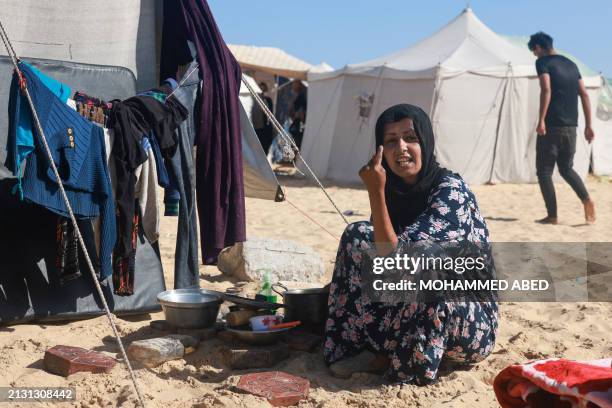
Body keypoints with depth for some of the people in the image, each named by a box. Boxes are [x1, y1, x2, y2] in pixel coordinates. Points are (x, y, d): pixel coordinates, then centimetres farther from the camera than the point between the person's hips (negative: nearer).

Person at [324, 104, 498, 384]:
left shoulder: (451, 191, -20)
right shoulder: (392, 190, 0)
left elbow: (395, 258, -28)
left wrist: (376, 192, -30)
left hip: (472, 325, -6)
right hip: (420, 308, 7)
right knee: (358, 234, -6)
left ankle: (382, 356, -11)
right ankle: (357, 347, -10)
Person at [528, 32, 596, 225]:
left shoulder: (542, 62, -3)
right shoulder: (571, 64, 17)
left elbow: (546, 90, -19)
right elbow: (584, 95, 13)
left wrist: (541, 120, -21)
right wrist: (588, 125, 14)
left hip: (552, 125, -6)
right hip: (571, 126, 6)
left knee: (544, 171, 4)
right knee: (566, 168, 19)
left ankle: (552, 216, 2)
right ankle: (586, 199, -4)